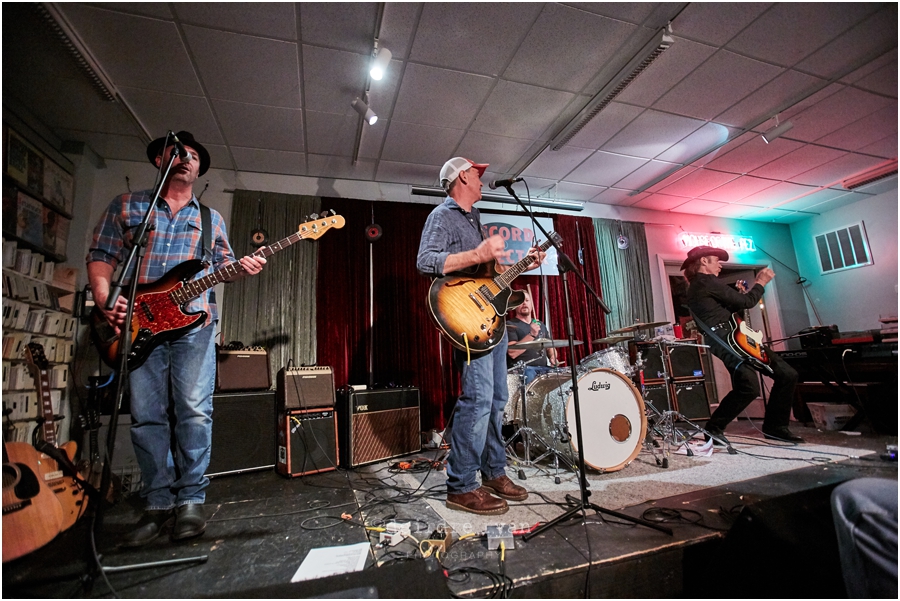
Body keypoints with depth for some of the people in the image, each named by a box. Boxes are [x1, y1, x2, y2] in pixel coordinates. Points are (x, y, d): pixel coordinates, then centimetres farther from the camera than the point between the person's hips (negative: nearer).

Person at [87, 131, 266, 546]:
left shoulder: (211, 219, 17)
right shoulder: (126, 206, 14)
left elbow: (222, 264, 16)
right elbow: (101, 256, 10)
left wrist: (242, 268, -7)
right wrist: (105, 298, -8)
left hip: (193, 325, 0)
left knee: (195, 412, -6)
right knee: (145, 415, 3)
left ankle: (190, 499, 6)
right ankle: (158, 502, 15)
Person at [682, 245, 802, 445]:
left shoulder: (698, 286, 23)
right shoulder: (707, 281, -8)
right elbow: (745, 302, -7)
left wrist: (754, 284, 28)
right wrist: (760, 283, 9)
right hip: (726, 340, -11)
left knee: (788, 374, 9)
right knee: (749, 387, -23)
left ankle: (774, 426, 18)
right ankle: (714, 427, -8)